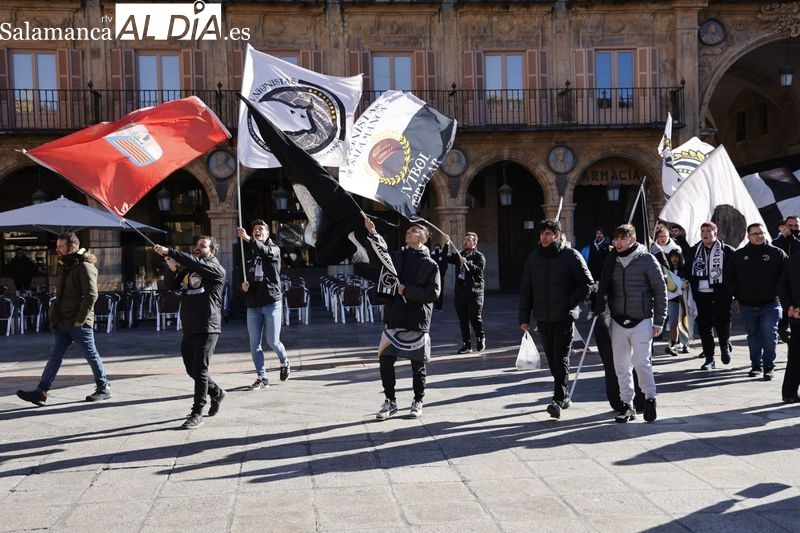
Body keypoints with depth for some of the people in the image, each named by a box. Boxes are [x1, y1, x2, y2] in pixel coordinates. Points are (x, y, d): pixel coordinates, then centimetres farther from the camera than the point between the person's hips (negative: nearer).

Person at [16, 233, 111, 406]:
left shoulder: (84, 267, -13)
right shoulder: (65, 267, 16)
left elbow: (91, 295, -20)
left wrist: (80, 319, -20)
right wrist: (55, 315, 14)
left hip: (79, 323, -9)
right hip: (62, 323, 9)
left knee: (91, 355, 2)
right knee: (54, 356, 4)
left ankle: (104, 388, 15)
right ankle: (41, 392, 2)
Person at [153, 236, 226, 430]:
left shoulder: (215, 269, -5)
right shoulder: (187, 269, 17)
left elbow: (194, 262, -22)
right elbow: (170, 285, 10)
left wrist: (169, 252, -27)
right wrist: (172, 269, -9)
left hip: (207, 329, -7)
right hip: (189, 329, 7)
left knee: (199, 370, -8)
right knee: (191, 370, 14)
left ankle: (197, 414, -1)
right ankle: (216, 393, 37)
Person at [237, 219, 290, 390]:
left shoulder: (274, 249, 1)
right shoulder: (247, 251, 13)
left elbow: (265, 251, -24)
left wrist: (248, 239, -38)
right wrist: (243, 285, -2)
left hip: (272, 301, -4)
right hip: (253, 304, 4)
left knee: (272, 341, -4)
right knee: (254, 343, 2)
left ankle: (284, 362, 26)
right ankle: (262, 377, 11)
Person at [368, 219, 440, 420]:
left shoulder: (430, 265, -2)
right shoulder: (397, 257, 10)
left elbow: (433, 293, -9)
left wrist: (406, 290, -13)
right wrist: (372, 233, -3)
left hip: (417, 322, -3)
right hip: (394, 319, 3)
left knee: (418, 366, 6)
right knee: (385, 362, 0)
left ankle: (418, 402, 23)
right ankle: (390, 401, 15)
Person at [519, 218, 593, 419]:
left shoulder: (571, 256, -4)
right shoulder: (533, 258, 9)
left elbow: (587, 284, -1)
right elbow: (525, 290, 11)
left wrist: (570, 303, -8)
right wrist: (524, 317, 6)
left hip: (564, 317, -5)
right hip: (542, 318, 5)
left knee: (561, 359, -10)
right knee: (552, 359, 11)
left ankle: (558, 399, -13)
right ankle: (564, 395, 24)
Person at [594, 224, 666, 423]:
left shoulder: (647, 260, -5)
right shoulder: (611, 262, 8)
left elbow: (660, 291, -2)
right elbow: (604, 289, 17)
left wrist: (658, 321, -5)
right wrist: (599, 307, 3)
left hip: (641, 320, -4)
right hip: (618, 321, 5)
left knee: (640, 361, -10)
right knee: (621, 365, 5)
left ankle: (650, 398, 12)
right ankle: (627, 404, 15)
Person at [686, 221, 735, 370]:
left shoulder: (726, 251, -1)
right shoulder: (694, 251, 10)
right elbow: (688, 272, 16)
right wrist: (691, 290, 7)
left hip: (720, 295, -3)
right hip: (701, 295, 4)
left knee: (721, 323, -4)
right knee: (703, 326, 5)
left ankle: (725, 346, 27)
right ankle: (709, 359, 14)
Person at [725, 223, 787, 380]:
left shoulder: (777, 253, 1)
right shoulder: (738, 255, 6)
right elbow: (729, 276, 14)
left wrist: (778, 292, -4)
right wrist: (736, 295, 7)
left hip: (770, 304, -3)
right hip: (747, 305, 3)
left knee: (769, 335, -9)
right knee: (753, 336, 11)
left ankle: (768, 367, -1)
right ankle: (756, 365, 22)